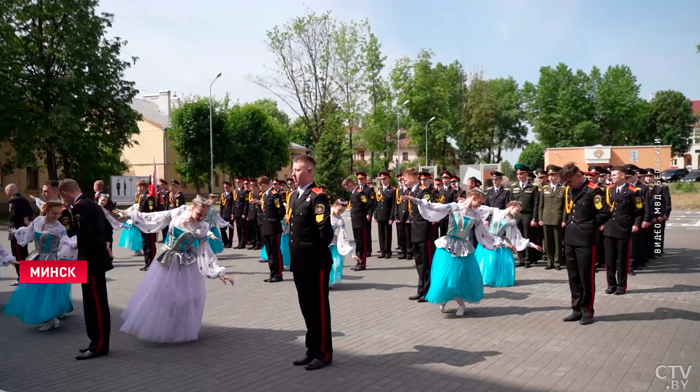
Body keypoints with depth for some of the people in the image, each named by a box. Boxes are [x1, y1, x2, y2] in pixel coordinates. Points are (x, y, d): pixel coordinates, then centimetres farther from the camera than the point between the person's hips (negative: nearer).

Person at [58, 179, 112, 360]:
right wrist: (105, 247, 9)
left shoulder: (79, 207, -17)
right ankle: (98, 342, 23)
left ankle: (99, 345, 5)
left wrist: (104, 249, -13)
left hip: (91, 261, -10)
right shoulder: (91, 203, 14)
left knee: (96, 304, -3)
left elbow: (87, 234, -25)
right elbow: (105, 229, 16)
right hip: (96, 259, 10)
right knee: (96, 303, 15)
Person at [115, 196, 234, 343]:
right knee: (157, 293, 12)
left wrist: (219, 272, -19)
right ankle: (155, 327, 32)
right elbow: (157, 217, -1)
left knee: (183, 297, 3)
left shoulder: (202, 228, -15)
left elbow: (207, 252, -12)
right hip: (166, 259, 3)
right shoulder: (180, 211, -12)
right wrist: (131, 214, 5)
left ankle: (180, 330, 23)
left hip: (186, 265, -2)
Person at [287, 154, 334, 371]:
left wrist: (319, 249, -7)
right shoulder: (293, 196, 13)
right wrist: (294, 250, 9)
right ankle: (312, 350, 28)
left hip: (315, 261, -9)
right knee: (306, 307, 16)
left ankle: (323, 353, 16)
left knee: (319, 307, 3)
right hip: (299, 260, 9)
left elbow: (325, 230, -21)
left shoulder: (318, 197, -15)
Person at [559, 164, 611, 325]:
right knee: (573, 276, 11)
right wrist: (569, 224, 11)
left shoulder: (592, 190, -12)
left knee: (586, 277, 2)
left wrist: (592, 226, -4)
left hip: (585, 240, -7)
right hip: (570, 239, 7)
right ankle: (577, 309, 20)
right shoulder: (568, 190, 10)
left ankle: (587, 311, 14)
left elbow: (605, 212, -16)